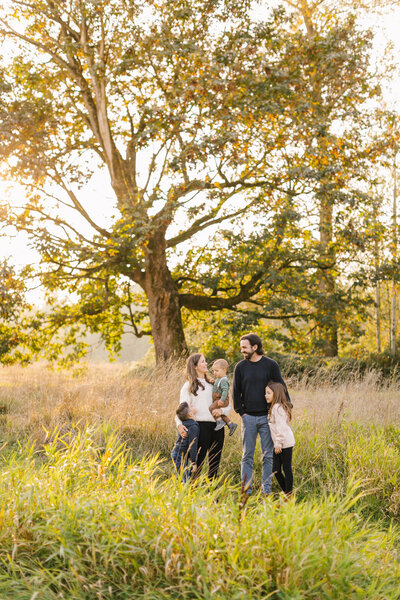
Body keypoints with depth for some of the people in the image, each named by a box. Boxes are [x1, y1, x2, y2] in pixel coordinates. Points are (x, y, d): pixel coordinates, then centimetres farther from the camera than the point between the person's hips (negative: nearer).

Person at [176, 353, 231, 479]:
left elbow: (227, 405, 15)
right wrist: (179, 424, -23)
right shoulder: (189, 386, 4)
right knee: (198, 461, -7)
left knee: (215, 461, 8)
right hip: (202, 425, -5)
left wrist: (222, 410, -9)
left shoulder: (212, 384, 19)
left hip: (217, 425, 5)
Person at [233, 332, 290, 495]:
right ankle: (246, 489, 9)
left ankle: (266, 490, 10)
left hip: (267, 417, -1)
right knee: (247, 455, 4)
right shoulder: (240, 367, 5)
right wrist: (241, 412, 1)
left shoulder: (271, 365, 0)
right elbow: (236, 392, 9)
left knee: (268, 455, 3)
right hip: (248, 418, 1)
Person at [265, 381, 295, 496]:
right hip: (279, 444, 9)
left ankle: (288, 494, 8)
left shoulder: (277, 407, -14)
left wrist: (278, 443, -20)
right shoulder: (273, 407, 17)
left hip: (285, 443, -9)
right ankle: (285, 491, 21)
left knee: (286, 469, 0)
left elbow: (280, 426, -19)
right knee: (276, 470, 9)